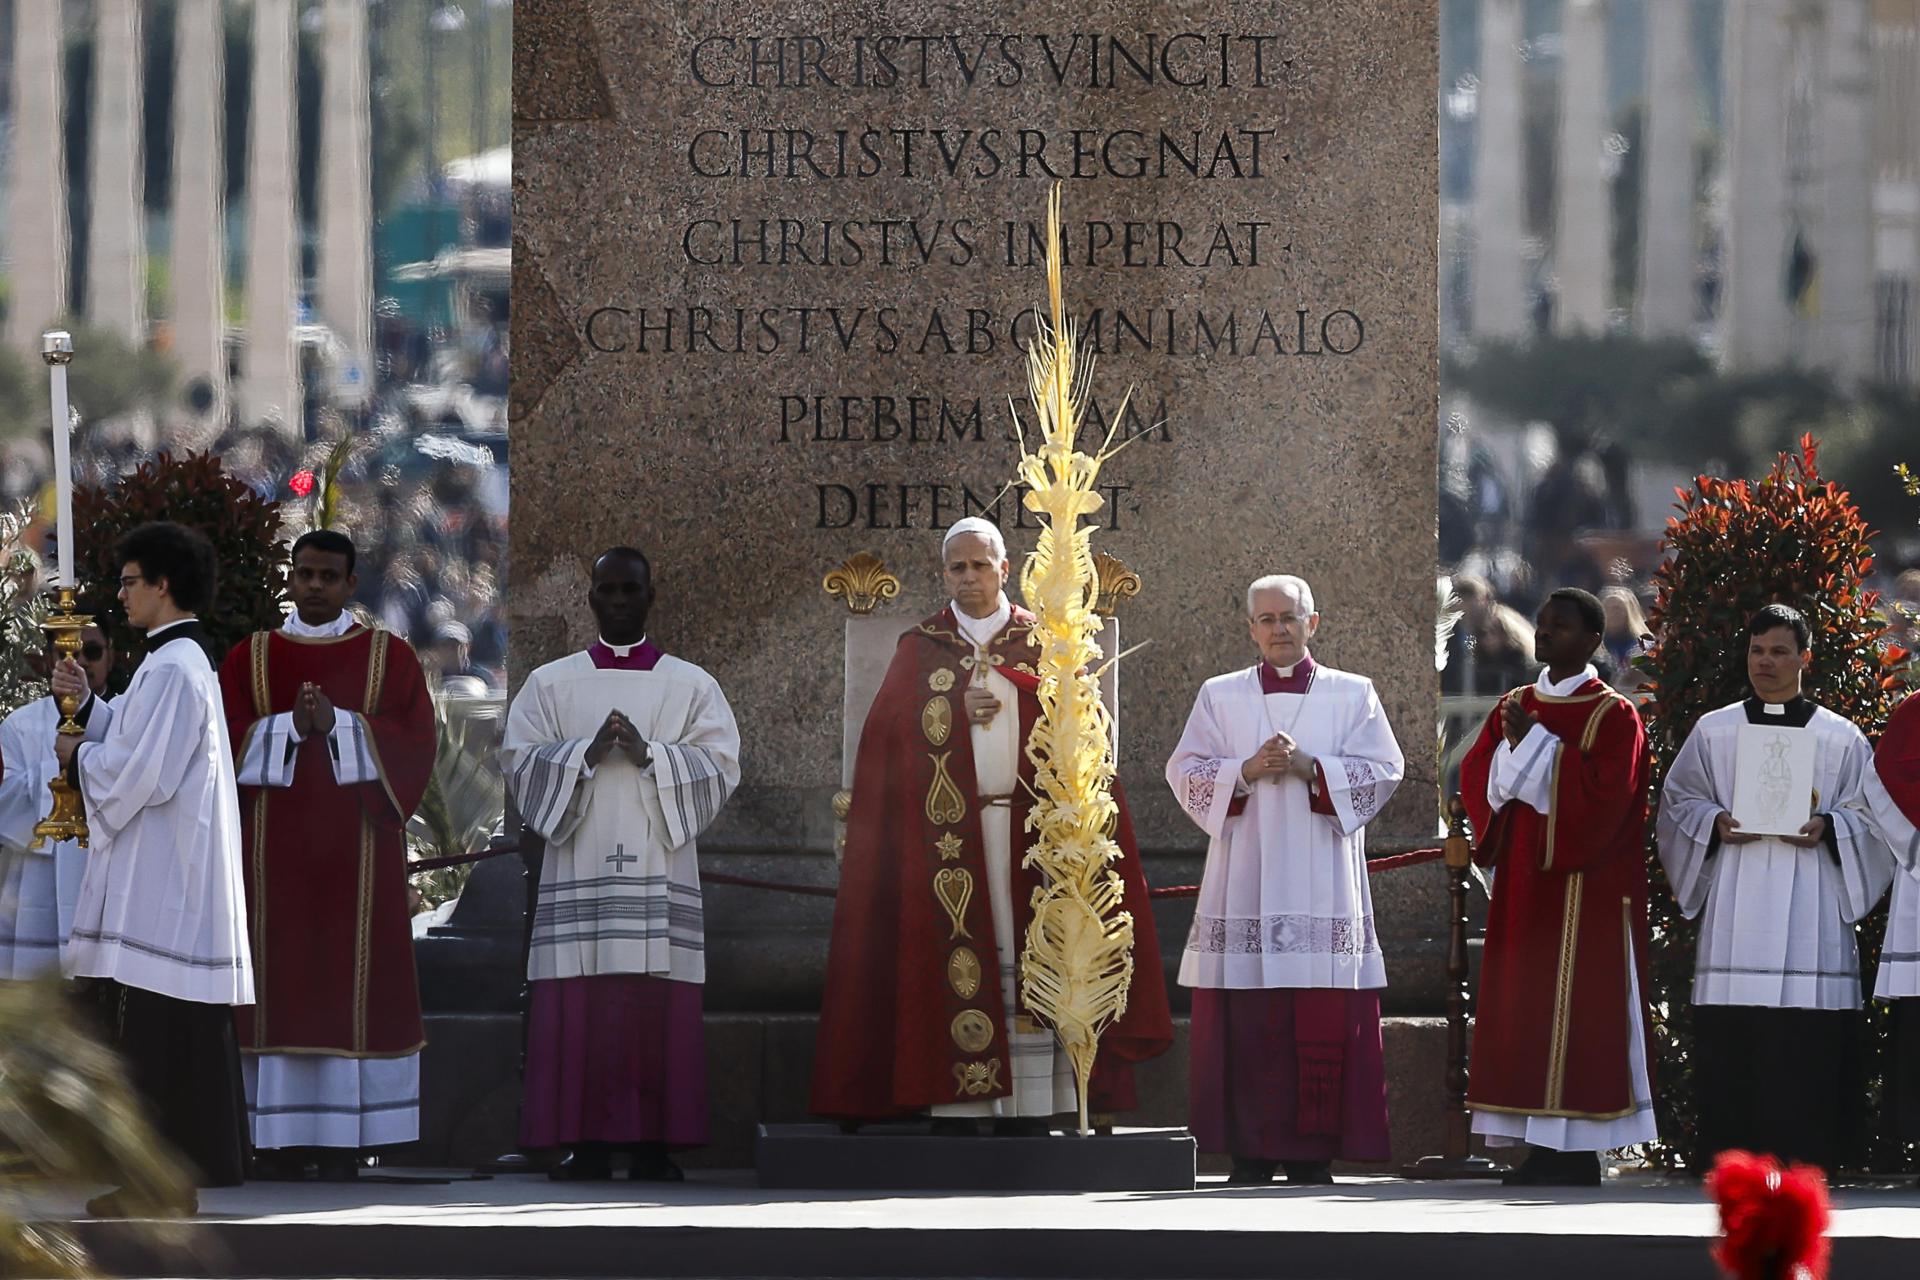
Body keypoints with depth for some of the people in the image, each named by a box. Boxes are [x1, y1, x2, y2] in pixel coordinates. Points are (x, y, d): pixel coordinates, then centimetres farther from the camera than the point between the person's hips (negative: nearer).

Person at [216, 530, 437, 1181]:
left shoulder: (390, 658, 8)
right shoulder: (250, 657, 11)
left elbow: (413, 744, -2)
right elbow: (227, 739, 1)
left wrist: (339, 725, -14)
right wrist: (290, 726, -14)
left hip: (357, 850, -1)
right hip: (275, 851, 1)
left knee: (351, 980, -4)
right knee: (279, 982, -3)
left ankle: (344, 1142, -4)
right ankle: (279, 1142, -2)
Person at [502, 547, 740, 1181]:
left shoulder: (691, 686, 11)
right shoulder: (551, 684, 12)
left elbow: (720, 765, 1)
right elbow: (520, 763, 3)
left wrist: (649, 755, -12)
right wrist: (587, 753, -11)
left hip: (659, 872, 0)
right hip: (578, 874, 0)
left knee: (658, 1010, -6)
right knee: (579, 1009, -6)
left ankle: (654, 1145, -4)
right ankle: (586, 1144, -5)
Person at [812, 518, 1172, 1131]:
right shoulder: (920, 650, 12)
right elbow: (891, 734, 4)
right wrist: (960, 711, -10)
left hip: (1027, 825, 0)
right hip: (947, 833, 0)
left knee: (1026, 963, -5)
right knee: (955, 972, -7)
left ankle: (1029, 1118, -5)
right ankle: (955, 1111, -8)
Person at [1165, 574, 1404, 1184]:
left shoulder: (1353, 695, 10)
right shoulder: (1220, 696, 12)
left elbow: (1382, 770, 1)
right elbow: (1185, 773, 5)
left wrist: (1309, 767, -12)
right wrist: (1245, 772, -12)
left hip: (1322, 883, -1)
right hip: (1243, 878, 1)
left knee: (1323, 1028, -6)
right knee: (1246, 1022, -5)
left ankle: (1310, 1155, -2)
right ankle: (1249, 1152, -1)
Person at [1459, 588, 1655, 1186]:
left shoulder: (1614, 717, -5)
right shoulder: (1514, 707, 14)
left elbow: (1603, 797, -17)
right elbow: (1476, 778, 7)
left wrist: (1536, 742, -15)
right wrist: (1514, 745, -11)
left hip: (1583, 889, -6)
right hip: (1522, 885, 6)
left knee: (1576, 1016, -7)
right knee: (1522, 1013, 3)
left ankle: (1575, 1153, -6)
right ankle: (1544, 1151, 5)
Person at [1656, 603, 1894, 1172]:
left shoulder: (1841, 739, 9)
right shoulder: (1713, 731, 12)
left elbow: (1871, 816, 8)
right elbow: (1678, 802, 13)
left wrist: (1826, 828, -11)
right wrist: (1715, 823, -7)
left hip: (1809, 907, -1)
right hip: (1735, 908, 1)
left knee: (1807, 1053, -6)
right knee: (1728, 1051, -5)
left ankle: (1805, 1160, -2)